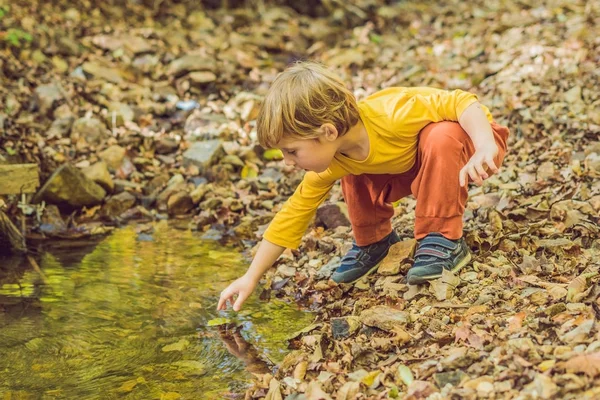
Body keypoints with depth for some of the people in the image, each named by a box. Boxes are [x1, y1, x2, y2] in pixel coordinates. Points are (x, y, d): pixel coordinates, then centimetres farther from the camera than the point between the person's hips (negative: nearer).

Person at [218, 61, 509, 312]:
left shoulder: (391, 115, -38)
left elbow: (462, 102, -34)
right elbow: (293, 214, -9)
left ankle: (444, 241, -23)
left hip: (474, 137, -6)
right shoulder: (332, 163, -16)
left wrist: (485, 148, -50)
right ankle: (374, 242, 16)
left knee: (439, 136, -37)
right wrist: (251, 277, -10)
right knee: (353, 175, -7)